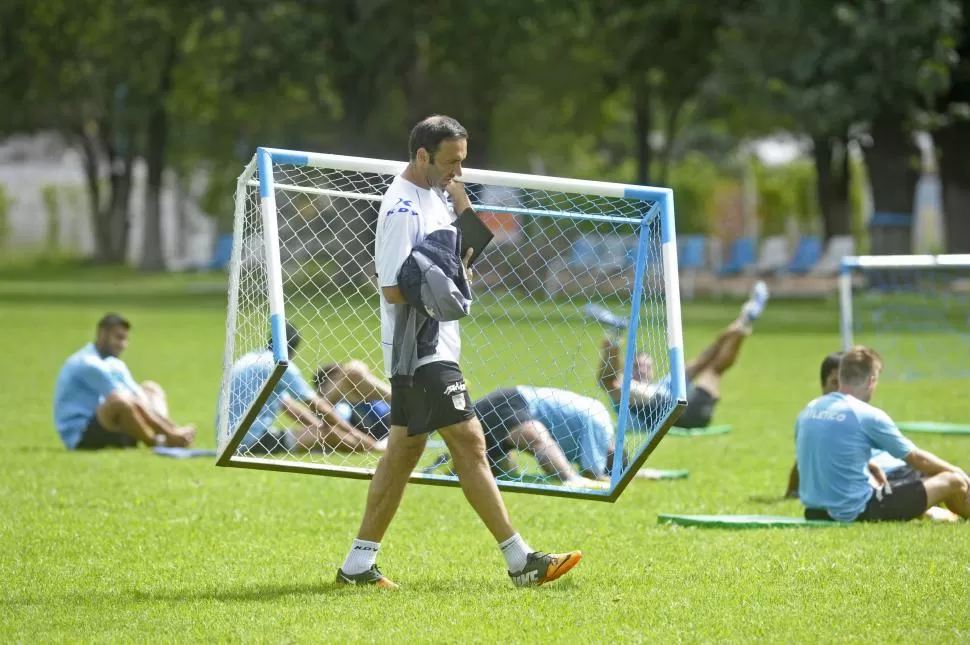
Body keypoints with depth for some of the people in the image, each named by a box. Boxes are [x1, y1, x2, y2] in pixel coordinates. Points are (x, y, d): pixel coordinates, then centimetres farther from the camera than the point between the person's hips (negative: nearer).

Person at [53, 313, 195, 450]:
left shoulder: (114, 365, 14)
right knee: (120, 402, -38)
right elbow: (135, 404, -22)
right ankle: (160, 443, -19)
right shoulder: (88, 363, -17)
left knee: (151, 389, 15)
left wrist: (171, 426, -8)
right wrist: (167, 433, -23)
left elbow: (141, 399, 7)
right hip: (81, 437, -11)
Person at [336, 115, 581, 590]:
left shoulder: (434, 196, 13)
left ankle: (358, 563, 12)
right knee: (468, 442, -10)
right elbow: (394, 289, -21)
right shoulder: (403, 209, -17)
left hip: (434, 344, 10)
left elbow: (457, 260, 21)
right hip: (421, 350, -10)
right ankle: (519, 560, -10)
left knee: (403, 449, 10)